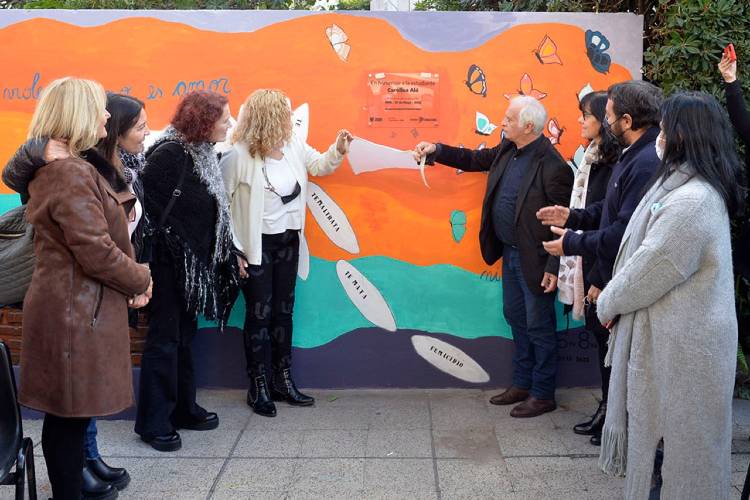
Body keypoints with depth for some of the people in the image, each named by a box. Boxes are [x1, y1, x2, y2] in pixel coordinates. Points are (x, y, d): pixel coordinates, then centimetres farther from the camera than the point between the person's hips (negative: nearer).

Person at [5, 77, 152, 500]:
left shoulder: (64, 166, 14)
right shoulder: (72, 173, -20)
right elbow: (97, 252, -23)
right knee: (71, 415, 1)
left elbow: (103, 233, 15)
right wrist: (140, 280, -6)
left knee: (69, 414, 20)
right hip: (76, 311, -10)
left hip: (74, 305, 10)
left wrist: (130, 280, 4)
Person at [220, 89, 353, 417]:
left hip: (288, 241, 6)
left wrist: (338, 150, -6)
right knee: (259, 315, 3)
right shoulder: (239, 155, -20)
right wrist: (232, 250, -16)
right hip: (256, 245, -6)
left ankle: (282, 381, 29)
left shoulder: (293, 146, -2)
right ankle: (258, 387, 18)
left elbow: (320, 165, 16)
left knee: (283, 312, 15)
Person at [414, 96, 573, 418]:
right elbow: (476, 159, 19)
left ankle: (543, 395, 20)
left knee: (539, 326, 5)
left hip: (535, 260, -9)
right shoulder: (507, 150, 3)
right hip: (510, 253, 9)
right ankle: (522, 384, 34)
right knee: (516, 318, 19)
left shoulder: (553, 166, -22)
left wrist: (554, 268, -20)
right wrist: (436, 151, 9)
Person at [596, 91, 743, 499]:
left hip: (681, 347, -10)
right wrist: (615, 298, 5)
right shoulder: (691, 189, 9)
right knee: (658, 429, 20)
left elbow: (649, 270, -20)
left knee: (678, 439, 5)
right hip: (677, 338, 10)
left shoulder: (690, 201, -25)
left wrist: (609, 302, -5)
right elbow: (647, 257, 12)